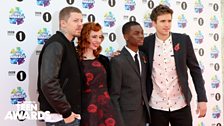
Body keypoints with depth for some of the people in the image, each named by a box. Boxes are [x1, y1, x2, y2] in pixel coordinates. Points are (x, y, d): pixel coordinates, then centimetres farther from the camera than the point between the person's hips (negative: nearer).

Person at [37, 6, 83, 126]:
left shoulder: (68, 45, 13)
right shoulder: (56, 45, -15)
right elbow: (48, 83, -27)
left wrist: (71, 111, 9)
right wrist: (66, 112, -20)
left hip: (71, 114, 9)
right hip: (60, 116, -9)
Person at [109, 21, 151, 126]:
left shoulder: (143, 56, 6)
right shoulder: (117, 61, -15)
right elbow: (114, 95, -14)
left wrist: (147, 108, 9)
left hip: (143, 113, 6)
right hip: (127, 116, -6)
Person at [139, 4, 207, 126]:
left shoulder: (183, 40, -2)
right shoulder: (146, 43, -3)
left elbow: (195, 70, 2)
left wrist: (202, 99, -3)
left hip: (180, 105, 0)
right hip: (156, 106, 0)